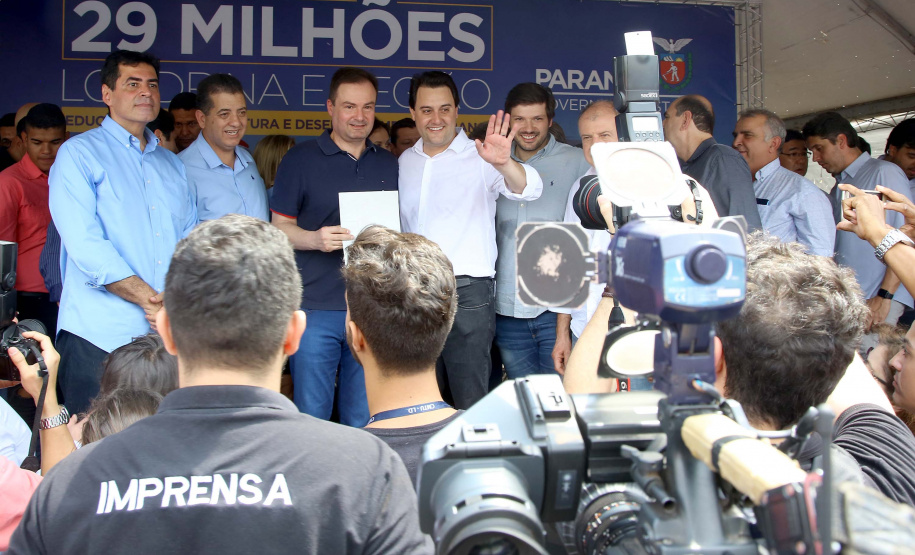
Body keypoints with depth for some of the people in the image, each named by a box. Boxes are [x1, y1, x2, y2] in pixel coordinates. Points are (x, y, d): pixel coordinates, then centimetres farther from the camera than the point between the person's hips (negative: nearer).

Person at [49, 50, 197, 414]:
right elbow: (84, 244, -10)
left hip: (167, 334, 5)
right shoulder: (79, 154, 3)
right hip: (98, 337, -4)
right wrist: (148, 298, -16)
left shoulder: (172, 165, 21)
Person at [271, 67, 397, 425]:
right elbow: (280, 226, 2)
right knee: (311, 416, 3)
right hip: (316, 308, -3)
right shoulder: (301, 160, 3)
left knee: (363, 420, 10)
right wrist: (315, 238, -18)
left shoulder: (388, 165, 14)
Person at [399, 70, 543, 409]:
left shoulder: (479, 157, -4)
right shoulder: (405, 162, 13)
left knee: (470, 403, -4)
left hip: (468, 292, -5)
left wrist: (504, 163, -43)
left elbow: (528, 190, -21)